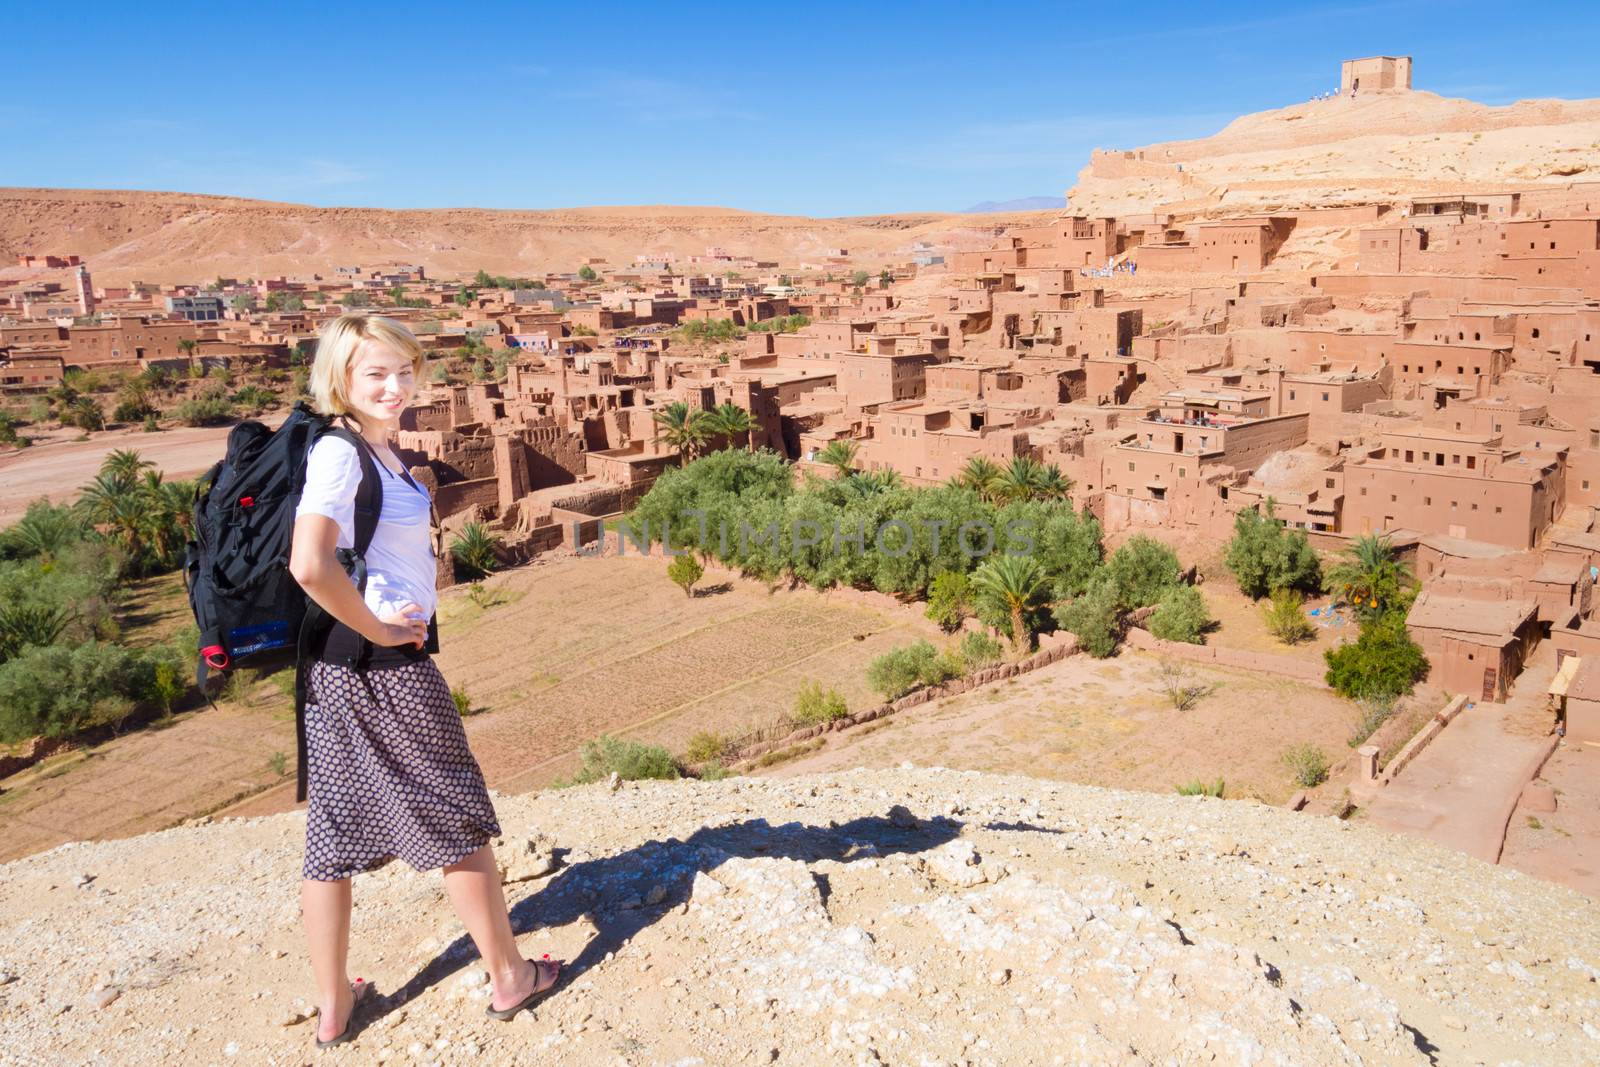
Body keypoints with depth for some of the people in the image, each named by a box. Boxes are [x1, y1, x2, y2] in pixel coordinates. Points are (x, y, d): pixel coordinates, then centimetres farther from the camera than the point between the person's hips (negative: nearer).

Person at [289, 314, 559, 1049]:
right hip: (383, 665, -8)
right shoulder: (338, 451, -18)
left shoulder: (380, 449, 8)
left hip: (340, 669, 8)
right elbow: (310, 566, -31)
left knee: (334, 831, 13)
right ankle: (509, 978, 24)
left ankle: (332, 1006, 27)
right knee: (457, 820, 7)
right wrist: (378, 628, -19)